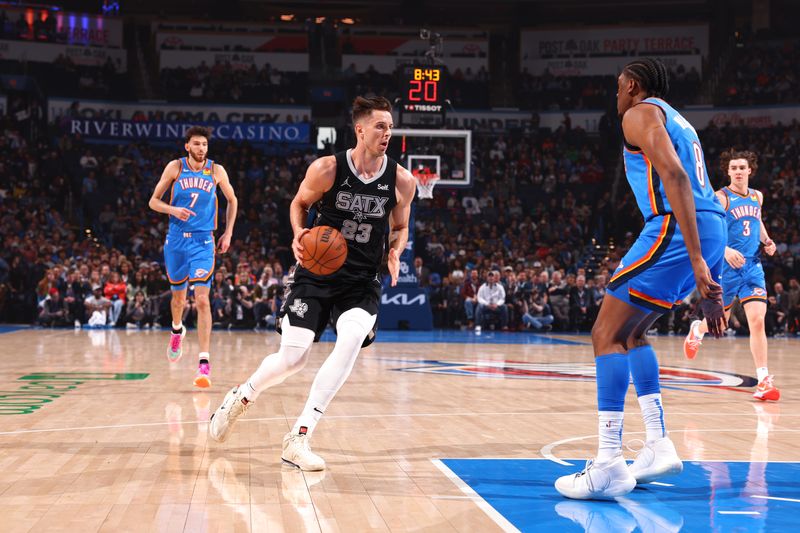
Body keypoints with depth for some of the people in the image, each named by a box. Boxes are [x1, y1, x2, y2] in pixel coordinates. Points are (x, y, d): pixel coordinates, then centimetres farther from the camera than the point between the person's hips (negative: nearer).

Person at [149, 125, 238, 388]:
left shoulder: (216, 171, 1)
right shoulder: (175, 167, 0)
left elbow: (232, 200, 15)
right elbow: (154, 201, 3)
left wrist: (228, 233, 8)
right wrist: (173, 210, -17)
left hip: (203, 241, -1)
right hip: (176, 240, 1)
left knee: (202, 299, -14)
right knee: (179, 296, 15)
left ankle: (204, 362, -17)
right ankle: (177, 330, 50)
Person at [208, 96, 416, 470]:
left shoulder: (402, 181, -5)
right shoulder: (327, 169, -11)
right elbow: (299, 204, 8)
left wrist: (395, 252, -9)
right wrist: (299, 235, -13)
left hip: (362, 282, 1)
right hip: (316, 274, -1)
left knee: (351, 340, -27)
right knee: (292, 359, -6)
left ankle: (299, 438, -19)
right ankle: (242, 395, 31)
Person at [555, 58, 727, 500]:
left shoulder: (640, 114, 0)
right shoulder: (678, 122, 28)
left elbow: (674, 175, -17)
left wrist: (696, 261, -25)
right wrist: (708, 288, 25)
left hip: (676, 230, -9)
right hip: (712, 231, 9)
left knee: (607, 334, -6)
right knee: (630, 331, 21)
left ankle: (609, 465, -14)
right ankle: (659, 447, 16)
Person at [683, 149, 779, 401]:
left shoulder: (757, 197, 10)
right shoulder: (721, 198, -9)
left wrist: (767, 241, 12)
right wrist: (725, 250, -33)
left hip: (752, 266, 3)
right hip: (726, 266, -3)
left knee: (757, 320, -11)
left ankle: (764, 381, -11)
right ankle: (697, 329, 50)